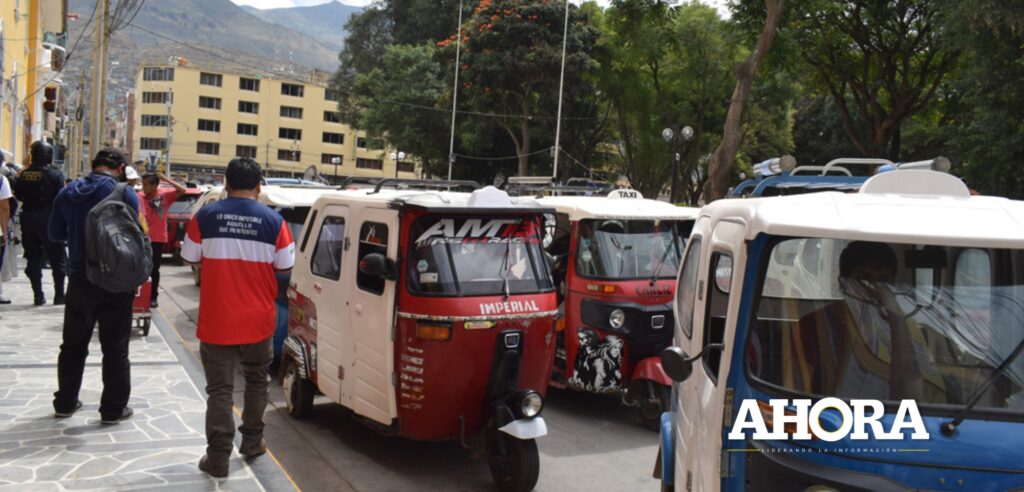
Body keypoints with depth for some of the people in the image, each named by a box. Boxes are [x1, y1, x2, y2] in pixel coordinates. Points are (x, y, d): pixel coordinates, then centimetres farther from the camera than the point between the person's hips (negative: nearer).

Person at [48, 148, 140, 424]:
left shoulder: (68, 193, 2)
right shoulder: (125, 194, -12)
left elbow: (55, 234, 11)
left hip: (79, 279, 4)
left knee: (73, 344, 17)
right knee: (115, 348, 5)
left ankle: (65, 402, 26)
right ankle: (113, 409, 10)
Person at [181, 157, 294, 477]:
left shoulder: (205, 217, -6)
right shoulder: (273, 220, -6)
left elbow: (190, 258, 5)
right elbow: (285, 266, 1)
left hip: (216, 320, -1)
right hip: (258, 320, 1)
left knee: (220, 388, 4)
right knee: (257, 380, 21)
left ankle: (218, 456, 3)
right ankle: (252, 441, 30)